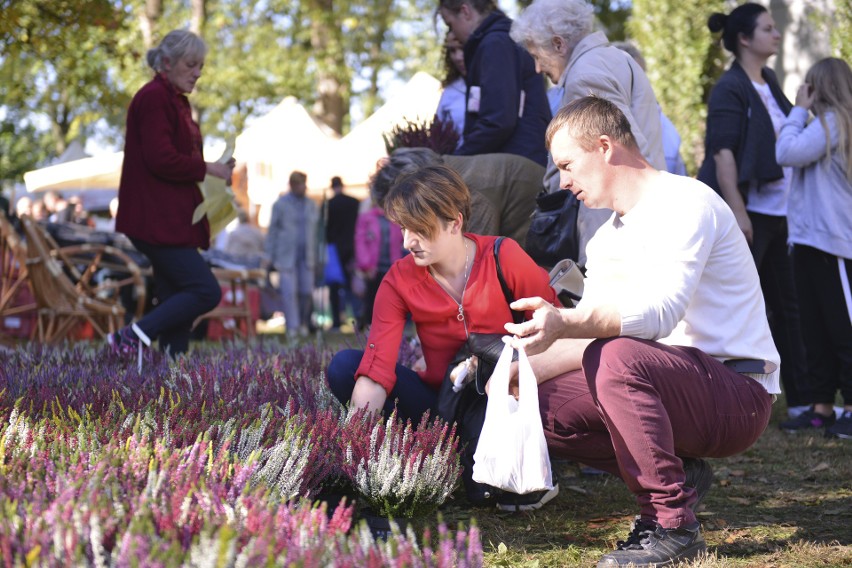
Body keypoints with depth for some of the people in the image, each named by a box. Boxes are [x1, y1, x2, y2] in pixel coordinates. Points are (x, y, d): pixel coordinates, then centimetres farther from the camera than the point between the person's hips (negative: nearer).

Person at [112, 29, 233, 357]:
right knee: (206, 292, -14)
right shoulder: (153, 98, -11)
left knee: (177, 300, 7)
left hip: (173, 217, 10)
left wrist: (217, 170, 9)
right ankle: (133, 336, -10)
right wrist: (209, 168, -12)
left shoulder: (176, 100, 19)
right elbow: (161, 159, -20)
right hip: (156, 218, -10)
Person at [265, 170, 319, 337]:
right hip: (287, 256, -3)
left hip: (306, 256, 3)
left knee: (307, 291, 1)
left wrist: (316, 256, 10)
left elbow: (315, 231, 15)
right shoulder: (281, 204, 2)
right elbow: (272, 230, 3)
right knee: (289, 292, -9)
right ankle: (292, 326, -6)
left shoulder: (311, 206, 12)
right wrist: (271, 256, -2)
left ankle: (304, 323, 17)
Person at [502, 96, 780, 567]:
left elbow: (661, 312, -30)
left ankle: (672, 524, -22)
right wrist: (522, 371, 0)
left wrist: (564, 323, -43)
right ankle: (676, 475, 5)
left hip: (740, 394, -9)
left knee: (616, 357, -35)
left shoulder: (684, 203, -14)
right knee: (544, 407, -5)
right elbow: (591, 334, 15)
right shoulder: (607, 239, 15)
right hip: (678, 385, 9)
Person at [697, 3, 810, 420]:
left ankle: (801, 399, 20)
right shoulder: (730, 88, -11)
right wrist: (737, 212, -22)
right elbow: (722, 153, -18)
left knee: (786, 306, 12)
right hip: (747, 211, -9)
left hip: (778, 213, 9)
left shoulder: (769, 82, 13)